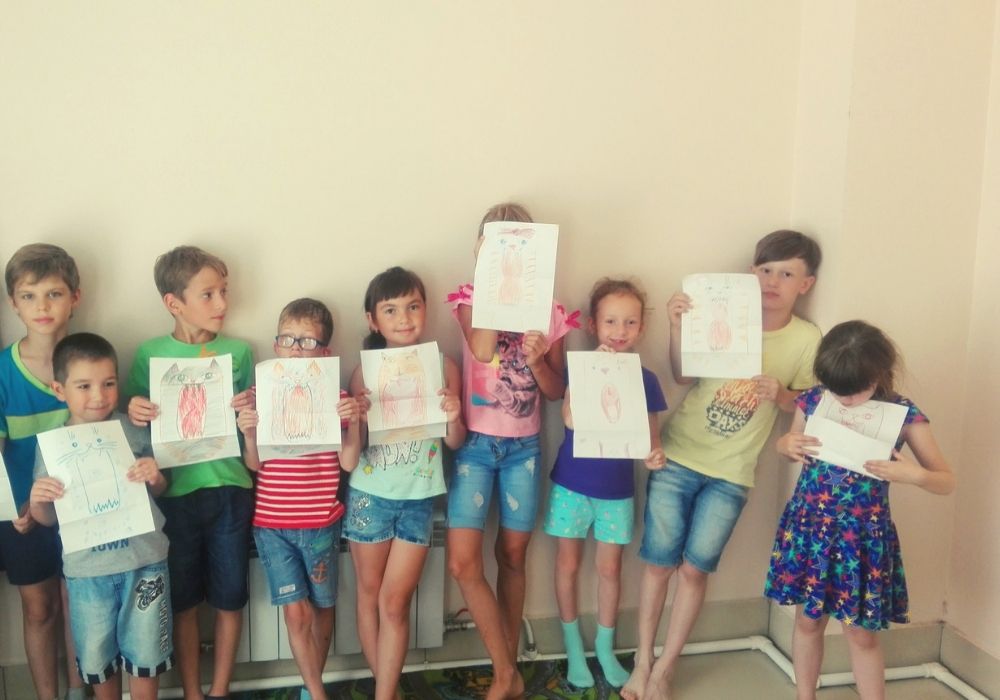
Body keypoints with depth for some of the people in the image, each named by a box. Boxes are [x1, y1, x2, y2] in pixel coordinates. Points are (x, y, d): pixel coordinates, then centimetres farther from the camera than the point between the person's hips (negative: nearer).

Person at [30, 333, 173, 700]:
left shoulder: (134, 431, -6)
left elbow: (159, 492, 6)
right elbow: (47, 519, 3)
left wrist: (155, 477, -15)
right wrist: (37, 500, -18)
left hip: (144, 560, -1)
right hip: (86, 569, 1)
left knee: (145, 653, 12)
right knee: (97, 657, 17)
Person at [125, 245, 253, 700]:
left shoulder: (239, 352, 1)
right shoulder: (149, 354, -1)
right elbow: (134, 418, 6)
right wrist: (134, 412, -16)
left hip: (229, 489, 1)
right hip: (174, 492, 0)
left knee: (229, 599, 10)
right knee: (183, 602, 11)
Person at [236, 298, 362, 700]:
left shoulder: (335, 396, -5)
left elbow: (348, 463, -10)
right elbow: (255, 464, -2)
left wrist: (353, 422, -25)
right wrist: (248, 434, -21)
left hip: (321, 523, 0)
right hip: (271, 523, 0)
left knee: (321, 606, 12)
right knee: (296, 610, 0)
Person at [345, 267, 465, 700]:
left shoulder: (443, 366, -5)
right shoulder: (366, 371, -7)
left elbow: (454, 442, 1)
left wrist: (454, 417, -19)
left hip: (418, 499, -1)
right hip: (370, 496, 1)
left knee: (395, 604, 4)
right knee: (369, 596, 14)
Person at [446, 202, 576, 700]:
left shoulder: (548, 311, 1)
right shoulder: (470, 298, -3)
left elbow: (556, 390, 3)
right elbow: (481, 349, -23)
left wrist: (538, 359, -17)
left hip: (524, 447, 1)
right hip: (474, 443, -1)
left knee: (513, 556, 11)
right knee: (462, 562, -8)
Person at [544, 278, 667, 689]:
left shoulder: (645, 379, -3)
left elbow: (651, 436, 3)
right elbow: (571, 420, -24)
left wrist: (654, 454, -19)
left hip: (617, 489, 1)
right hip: (572, 484, -1)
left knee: (610, 569, 12)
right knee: (568, 564, 10)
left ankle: (605, 650, 30)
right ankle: (574, 649, 28)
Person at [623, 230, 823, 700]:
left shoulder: (806, 340, -5)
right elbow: (682, 376, -9)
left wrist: (780, 394, -18)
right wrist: (677, 326, -24)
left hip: (730, 474, 0)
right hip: (677, 458, 0)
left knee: (694, 569, 2)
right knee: (659, 563, 4)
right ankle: (643, 659, 22)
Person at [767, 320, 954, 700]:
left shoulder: (903, 413, -13)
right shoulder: (812, 399, -7)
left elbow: (947, 481, -6)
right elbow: (788, 444, 13)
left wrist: (914, 474, -27)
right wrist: (788, 444, -11)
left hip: (863, 535, -2)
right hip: (809, 526, 2)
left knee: (861, 632, 10)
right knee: (809, 620, 16)